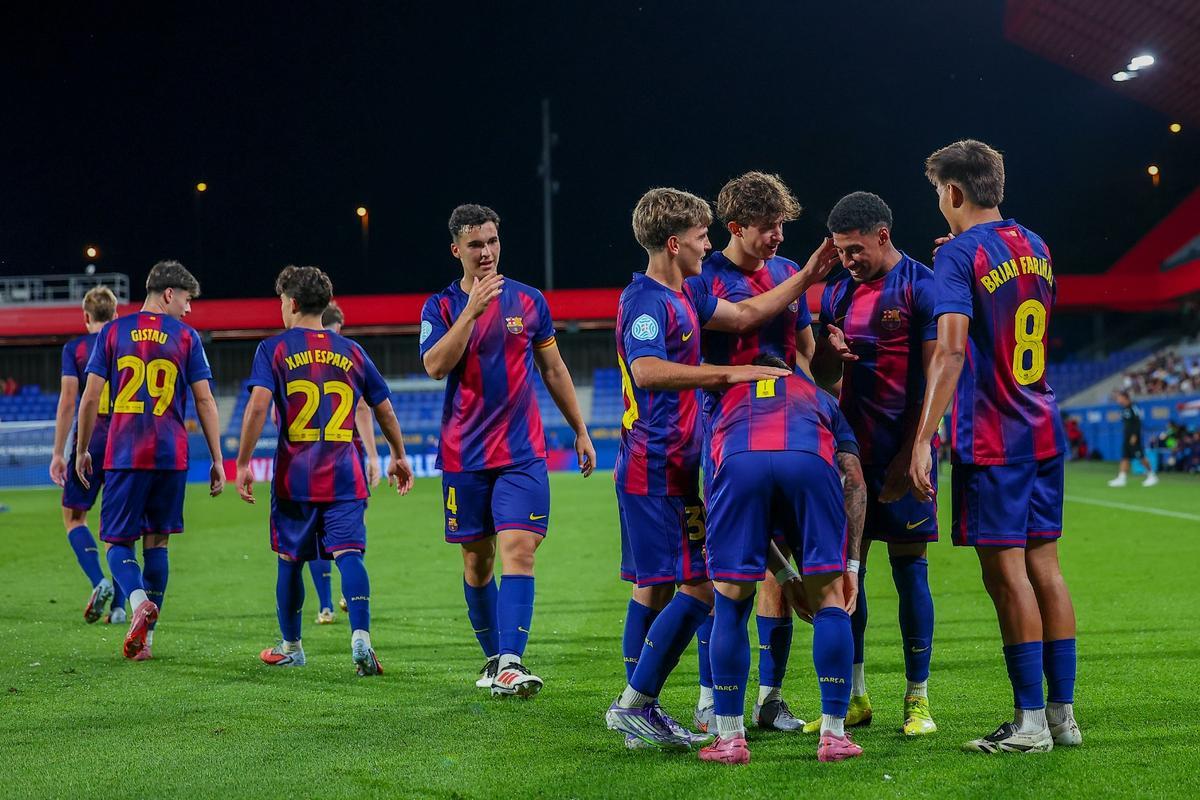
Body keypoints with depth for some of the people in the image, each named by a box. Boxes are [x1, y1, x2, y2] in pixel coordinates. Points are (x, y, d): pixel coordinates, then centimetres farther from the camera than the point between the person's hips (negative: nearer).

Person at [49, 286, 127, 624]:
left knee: (73, 517, 10)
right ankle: (118, 606, 4)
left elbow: (68, 401, -6)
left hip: (89, 444, -2)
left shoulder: (74, 348, 1)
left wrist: (58, 453, -3)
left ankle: (99, 582, -13)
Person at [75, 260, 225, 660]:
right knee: (156, 543, 10)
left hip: (123, 455, 0)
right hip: (171, 455, 0)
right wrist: (217, 460, 5)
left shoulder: (113, 331, 5)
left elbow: (91, 396, 3)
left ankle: (139, 603, -23)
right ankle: (145, 639, 9)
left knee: (119, 542, 6)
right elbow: (205, 402, 1)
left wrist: (81, 450, 12)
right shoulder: (186, 337, 3)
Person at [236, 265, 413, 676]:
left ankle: (291, 647, 26)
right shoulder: (351, 351, 10)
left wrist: (243, 463, -9)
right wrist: (399, 456, 30)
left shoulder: (274, 349, 0)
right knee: (349, 553, -7)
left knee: (290, 559, 13)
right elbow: (384, 409, 17)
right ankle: (360, 634, -28)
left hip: (294, 476, -1)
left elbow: (258, 407, -12)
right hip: (345, 475, 1)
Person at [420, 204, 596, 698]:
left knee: (518, 551, -15)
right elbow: (435, 366, -15)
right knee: (476, 562, 8)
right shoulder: (441, 307, 2)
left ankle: (510, 664, -22)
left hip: (522, 454, 0)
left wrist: (580, 431, 14)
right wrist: (473, 308, -19)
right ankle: (495, 658, 22)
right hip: (464, 456, 1)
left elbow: (554, 370, 15)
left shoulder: (529, 301, 6)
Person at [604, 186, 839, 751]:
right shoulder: (646, 300, -15)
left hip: (652, 466, 10)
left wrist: (805, 279, 25)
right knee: (699, 587, -11)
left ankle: (637, 710, 17)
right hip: (659, 468, -10)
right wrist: (729, 373, -29)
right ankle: (634, 703, -7)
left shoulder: (684, 296, 16)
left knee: (654, 587, 12)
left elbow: (746, 314, 28)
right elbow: (647, 371, -30)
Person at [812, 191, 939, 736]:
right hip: (851, 446, 6)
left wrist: (908, 454, -17)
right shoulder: (838, 291, 13)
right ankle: (853, 697, 14)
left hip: (900, 450, -6)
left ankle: (918, 699, 6)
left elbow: (934, 379, -12)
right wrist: (829, 354, -7)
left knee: (909, 568, -2)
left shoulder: (921, 287, -7)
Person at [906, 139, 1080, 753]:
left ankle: (1030, 722, -4)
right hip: (1043, 432, 7)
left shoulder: (960, 254, -11)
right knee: (1043, 567, 9)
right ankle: (1063, 713, 12)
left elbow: (951, 349, -21)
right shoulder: (1036, 248, 13)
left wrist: (923, 440, -23)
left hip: (989, 441, -7)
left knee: (1006, 572, -5)